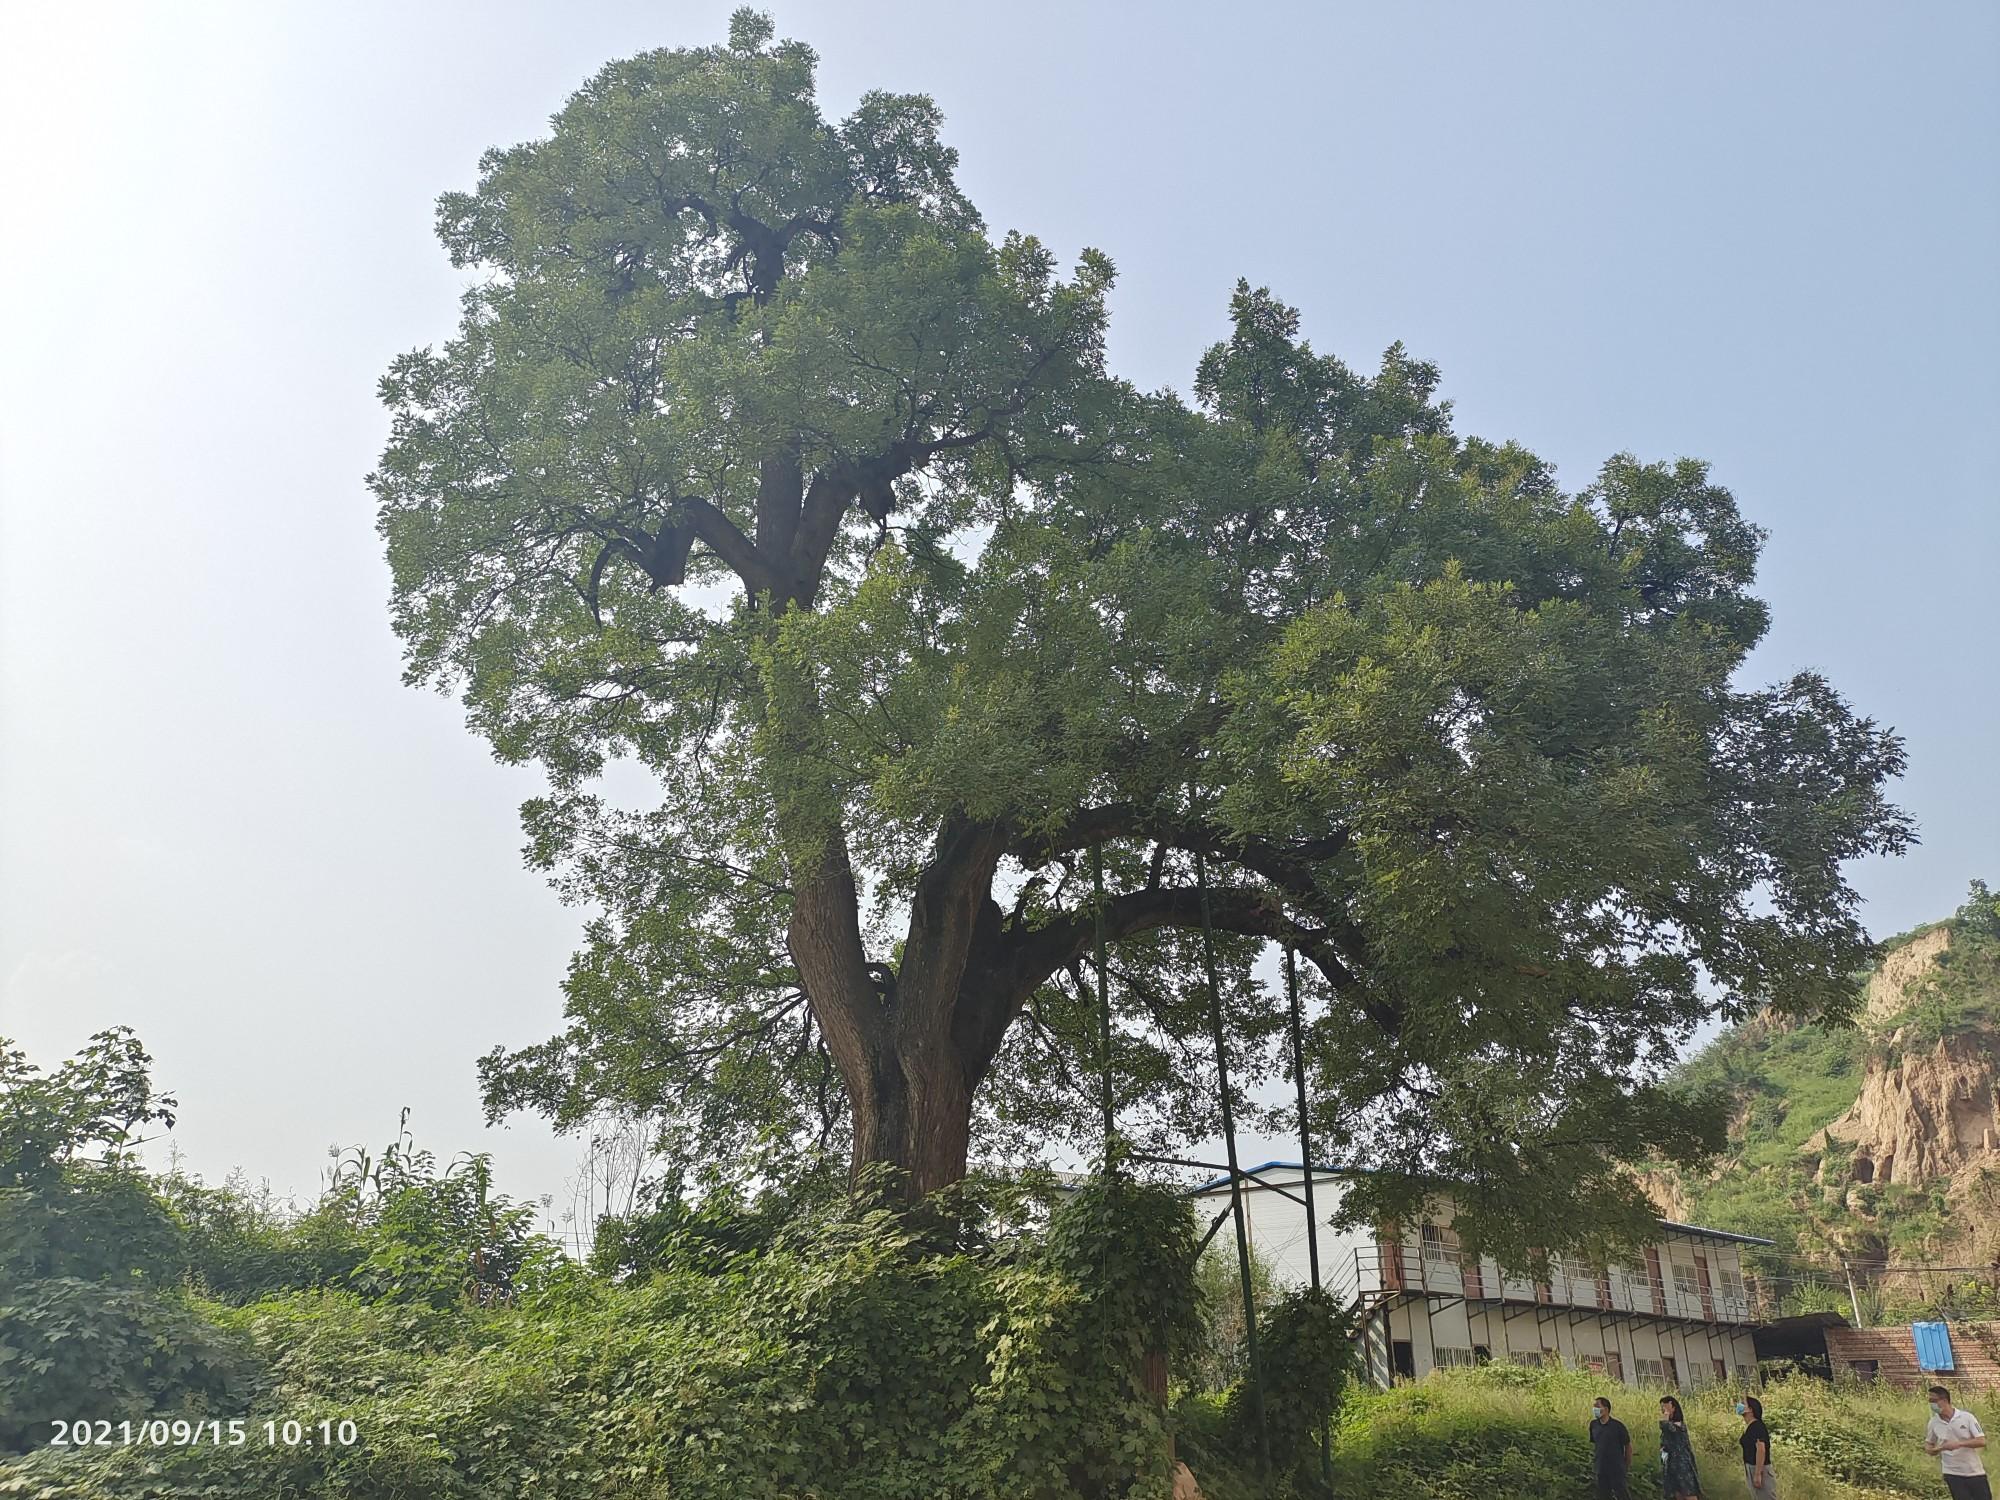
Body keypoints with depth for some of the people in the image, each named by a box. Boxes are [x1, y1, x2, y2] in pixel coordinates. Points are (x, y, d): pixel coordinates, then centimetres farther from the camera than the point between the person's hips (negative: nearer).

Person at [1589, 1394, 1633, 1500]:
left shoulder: (1617, 1425, -15)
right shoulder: (1593, 1424, -1)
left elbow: (1628, 1445, -5)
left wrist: (1628, 1465, 1)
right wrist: (1593, 1461, 10)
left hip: (1617, 1469, -5)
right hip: (1601, 1469, 5)